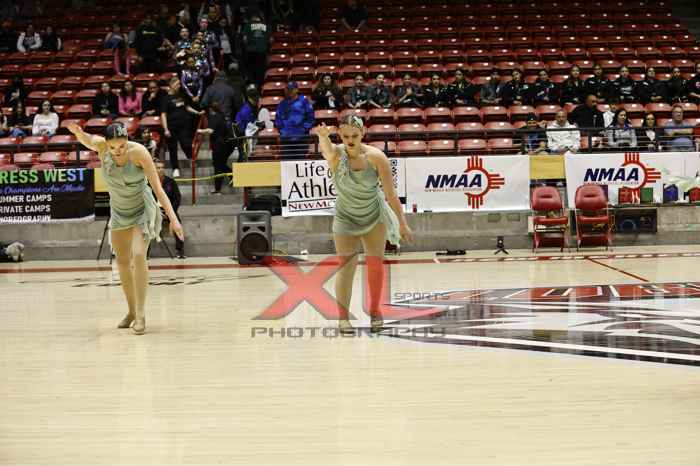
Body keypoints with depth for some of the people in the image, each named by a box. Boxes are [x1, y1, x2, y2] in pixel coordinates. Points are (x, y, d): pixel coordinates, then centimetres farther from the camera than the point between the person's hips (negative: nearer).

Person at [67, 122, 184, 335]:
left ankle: (141, 314, -20)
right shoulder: (101, 146, -20)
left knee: (138, 256, -23)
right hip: (118, 212, 5)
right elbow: (86, 140, -7)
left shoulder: (139, 152, -28)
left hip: (143, 210, -5)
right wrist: (77, 131, -35)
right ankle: (132, 311, 29)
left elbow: (158, 188, -28)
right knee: (122, 262, 13)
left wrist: (173, 218, -34)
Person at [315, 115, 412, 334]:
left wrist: (403, 224, -13)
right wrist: (323, 136, -70)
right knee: (347, 265, -8)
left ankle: (375, 311, 22)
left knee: (375, 264, 4)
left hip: (374, 217, 1)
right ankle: (343, 317, 3)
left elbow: (391, 194, -14)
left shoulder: (376, 157, -19)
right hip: (345, 219, -1)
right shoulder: (336, 154, -21)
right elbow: (326, 149, -47)